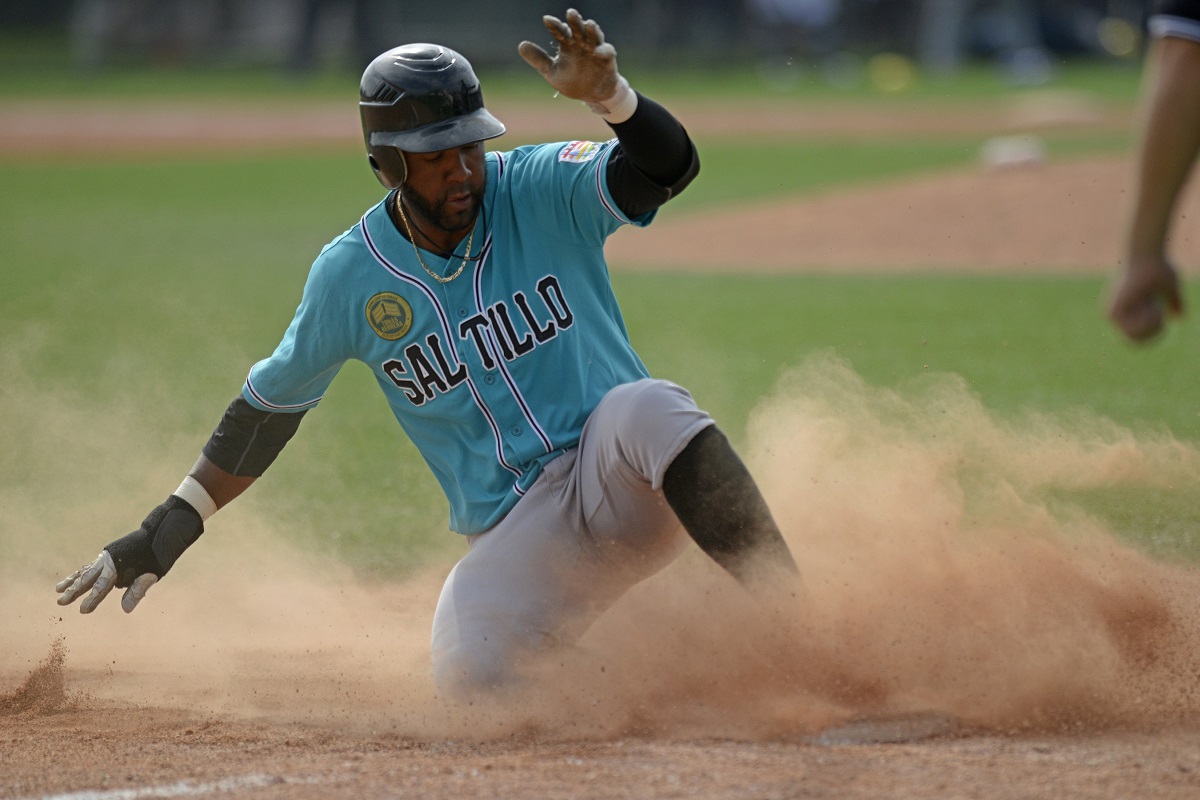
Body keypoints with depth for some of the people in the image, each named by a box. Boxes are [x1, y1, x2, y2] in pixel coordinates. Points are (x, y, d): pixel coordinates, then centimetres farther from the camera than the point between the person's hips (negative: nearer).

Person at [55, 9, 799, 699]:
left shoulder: (540, 192, -6)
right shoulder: (350, 274, -1)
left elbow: (667, 168, -24)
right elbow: (271, 401, 12)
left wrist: (607, 94, -45)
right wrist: (169, 528, 10)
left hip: (619, 477, -1)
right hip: (517, 540, 1)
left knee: (648, 411, -36)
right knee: (472, 679, -28)